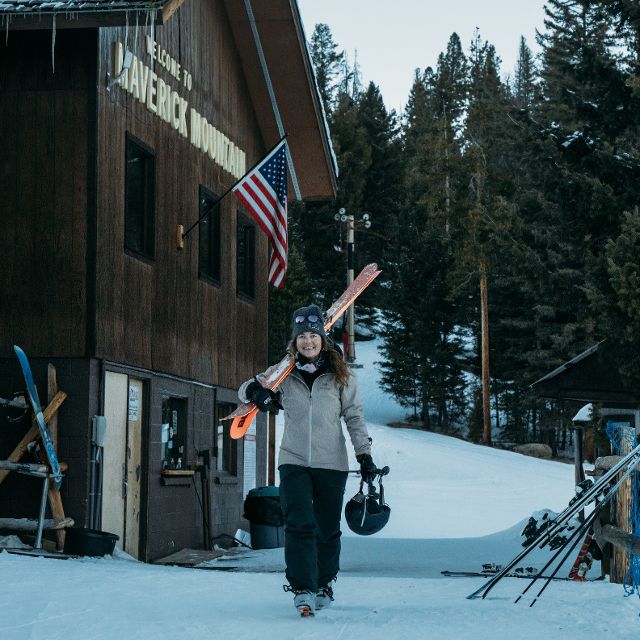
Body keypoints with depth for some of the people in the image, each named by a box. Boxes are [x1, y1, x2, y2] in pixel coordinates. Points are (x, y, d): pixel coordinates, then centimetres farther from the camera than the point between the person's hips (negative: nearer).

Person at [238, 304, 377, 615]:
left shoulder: (339, 376, 3)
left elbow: (354, 416, 6)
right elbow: (246, 389, 12)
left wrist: (364, 455, 0)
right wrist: (256, 390, -13)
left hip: (331, 463, 0)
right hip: (294, 461, 0)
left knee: (327, 528, 9)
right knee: (299, 525, -14)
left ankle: (324, 584, 25)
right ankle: (303, 589, -15)